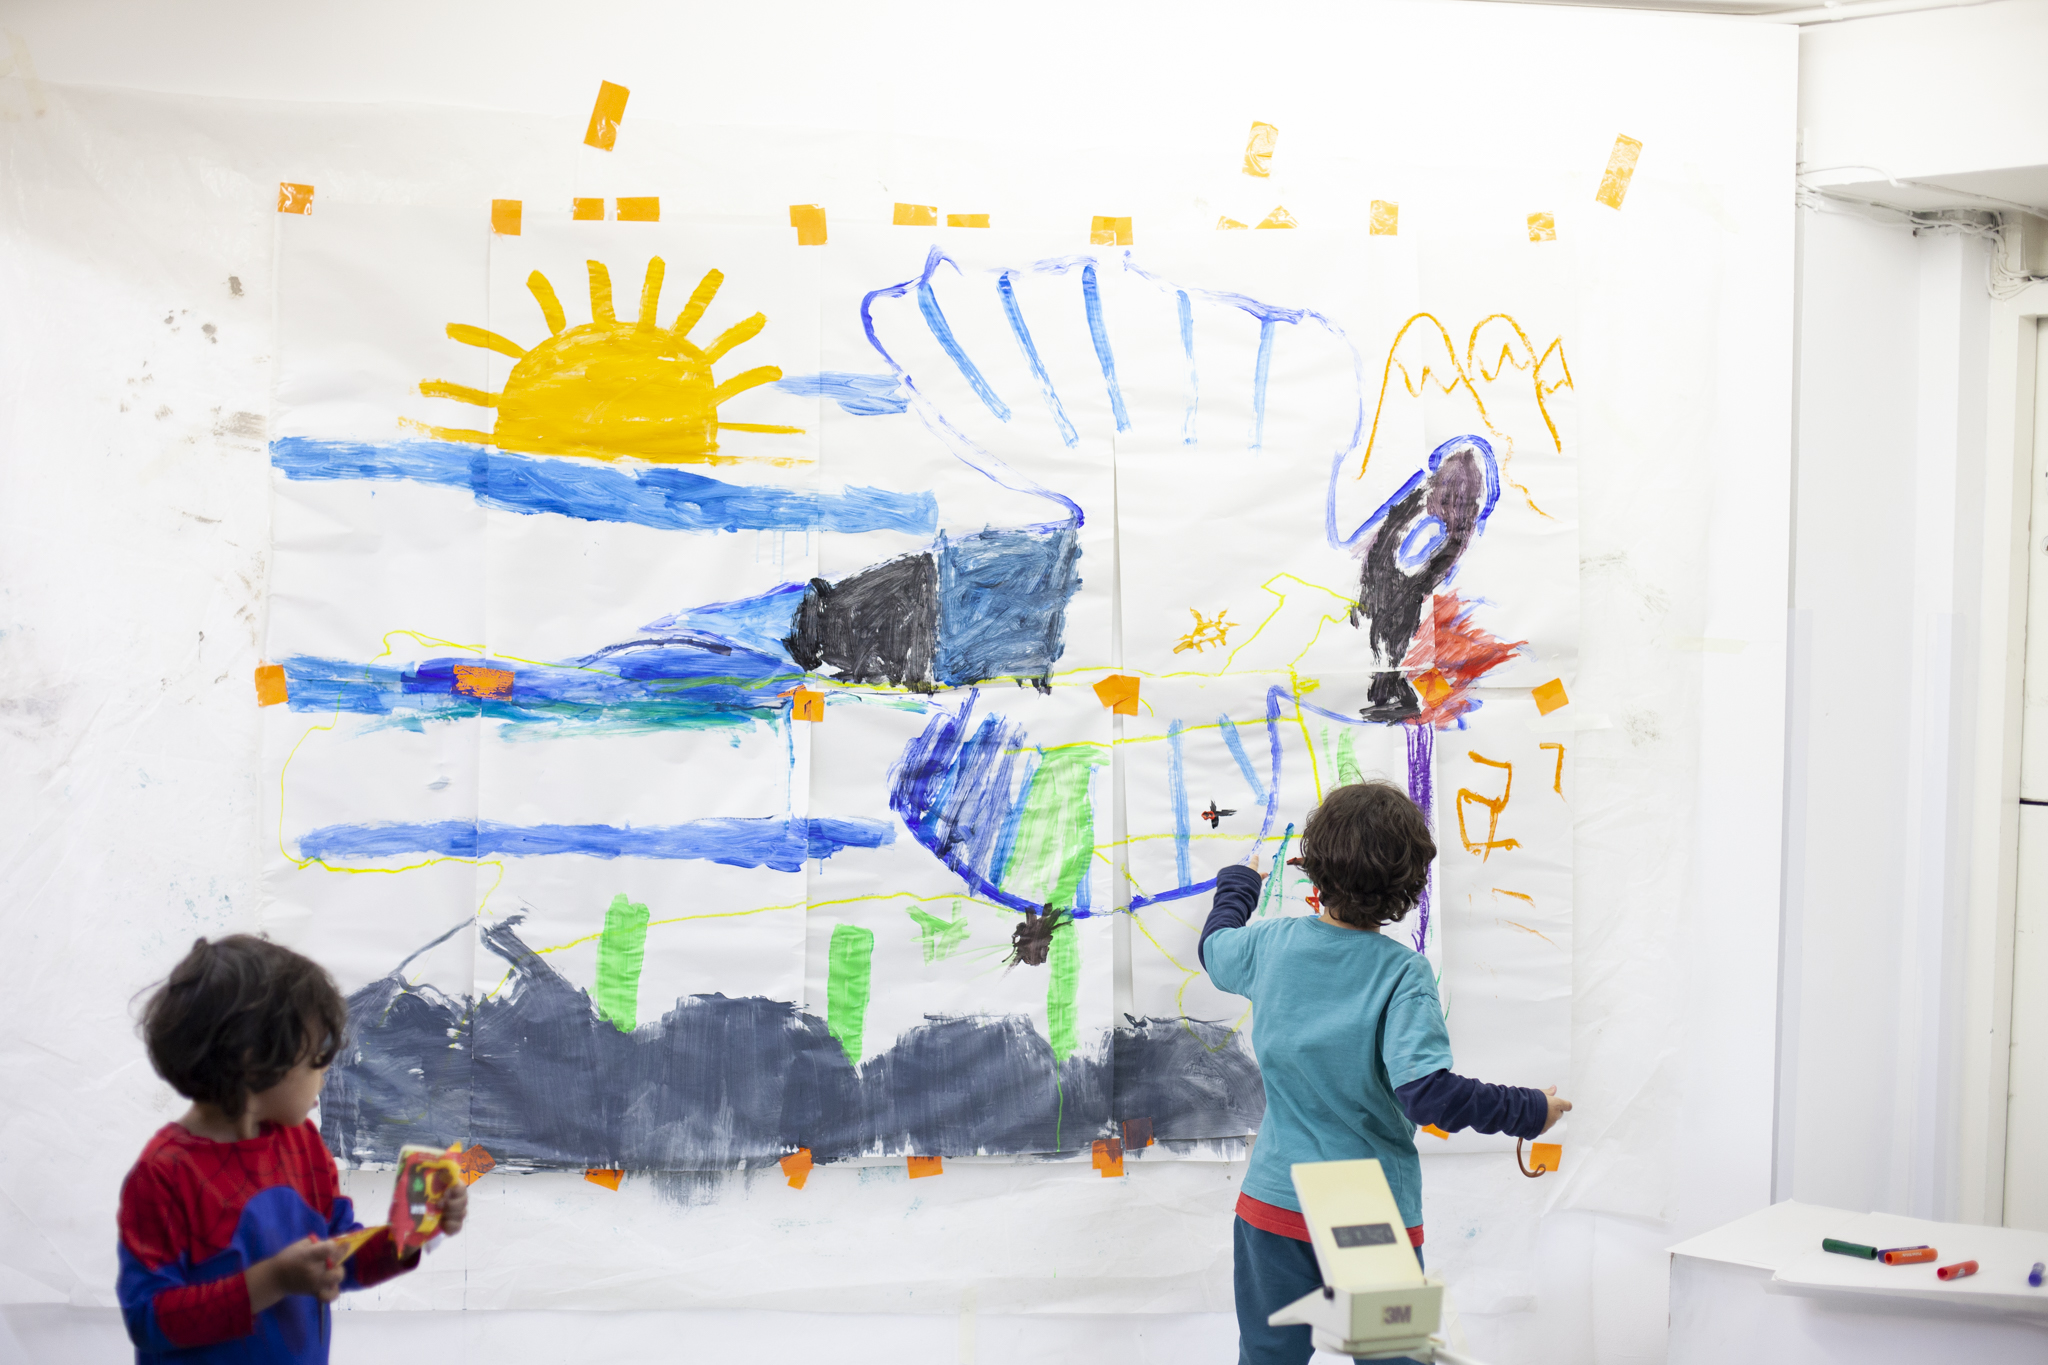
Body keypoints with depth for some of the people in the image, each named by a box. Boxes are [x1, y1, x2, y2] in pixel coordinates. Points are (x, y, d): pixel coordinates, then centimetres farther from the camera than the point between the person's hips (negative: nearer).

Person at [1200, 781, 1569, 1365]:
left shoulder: (1269, 945, -5)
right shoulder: (1403, 974, -18)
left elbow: (1214, 946, 20)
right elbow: (1427, 1093, -28)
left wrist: (1238, 882, 39)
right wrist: (1529, 1110, -16)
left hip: (1274, 1203, 4)